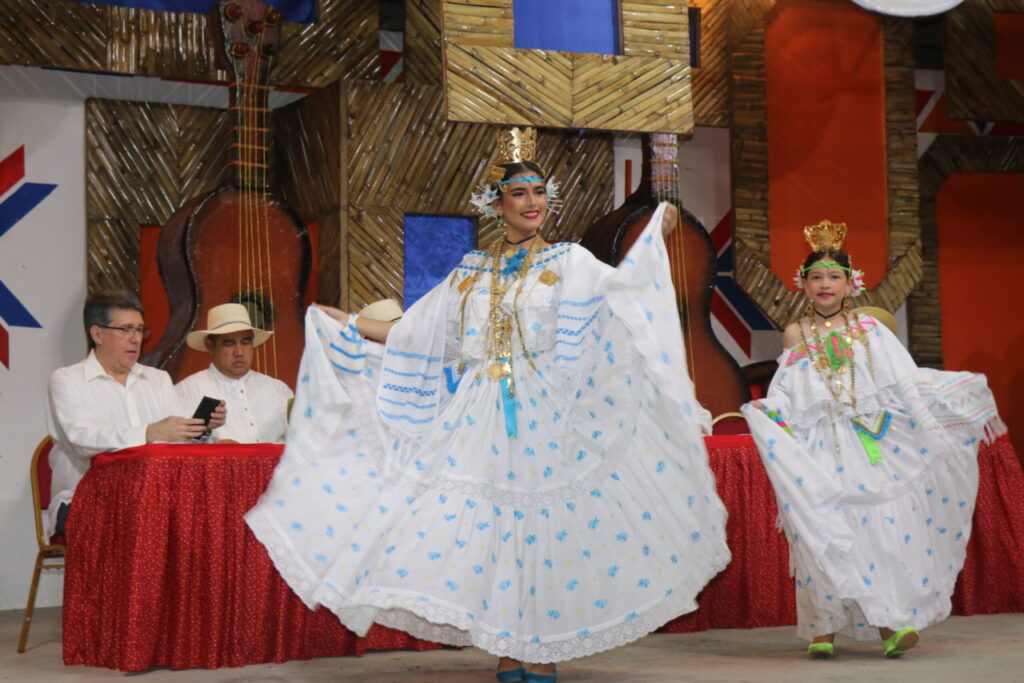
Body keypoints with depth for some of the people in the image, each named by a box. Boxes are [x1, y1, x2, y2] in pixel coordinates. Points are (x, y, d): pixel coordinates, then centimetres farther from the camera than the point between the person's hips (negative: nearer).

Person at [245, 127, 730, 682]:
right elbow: (410, 336, 18)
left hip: (544, 419, -3)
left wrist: (654, 236, -22)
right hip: (480, 422, 3)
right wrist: (348, 324, 18)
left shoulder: (568, 262, 6)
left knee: (542, 531, -4)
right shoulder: (470, 274, 15)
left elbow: (618, 287, -12)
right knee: (488, 529, 0)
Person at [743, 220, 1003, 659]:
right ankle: (823, 629, -3)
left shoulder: (869, 330, 9)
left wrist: (967, 397, 3)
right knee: (823, 532, -8)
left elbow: (906, 383, 7)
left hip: (870, 444, 1)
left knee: (883, 525, -10)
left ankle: (890, 624, -10)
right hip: (818, 449, -1)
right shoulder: (796, 336, 7)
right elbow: (788, 398, 4)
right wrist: (765, 412, -16)